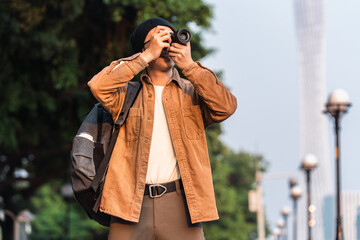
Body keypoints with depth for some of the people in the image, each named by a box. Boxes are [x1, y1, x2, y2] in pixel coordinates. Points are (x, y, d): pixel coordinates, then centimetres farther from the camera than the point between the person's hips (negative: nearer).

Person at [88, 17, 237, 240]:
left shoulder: (192, 92, 15)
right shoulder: (127, 92, 13)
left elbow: (226, 107, -3)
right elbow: (99, 86, -7)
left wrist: (189, 66, -5)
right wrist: (148, 55, -5)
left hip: (180, 204, 1)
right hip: (131, 204, 0)